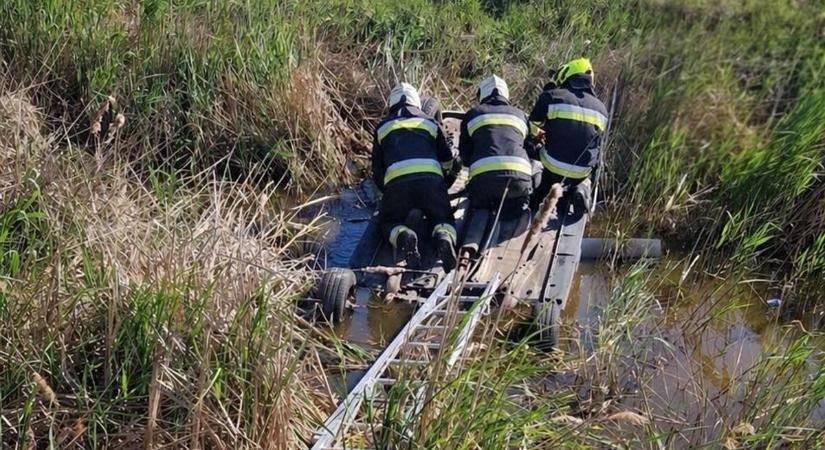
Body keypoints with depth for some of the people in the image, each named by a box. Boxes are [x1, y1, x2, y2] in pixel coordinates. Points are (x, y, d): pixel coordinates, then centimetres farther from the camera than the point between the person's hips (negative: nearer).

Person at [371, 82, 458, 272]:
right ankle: (444, 237, -17)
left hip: (397, 180, -1)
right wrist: (440, 189, 53)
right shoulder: (430, 122, 29)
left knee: (388, 222, 18)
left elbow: (377, 169, 26)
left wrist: (387, 192, 41)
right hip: (431, 178, 1)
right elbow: (447, 160, 35)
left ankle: (403, 236, -18)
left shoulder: (382, 127, 27)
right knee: (443, 218, 19)